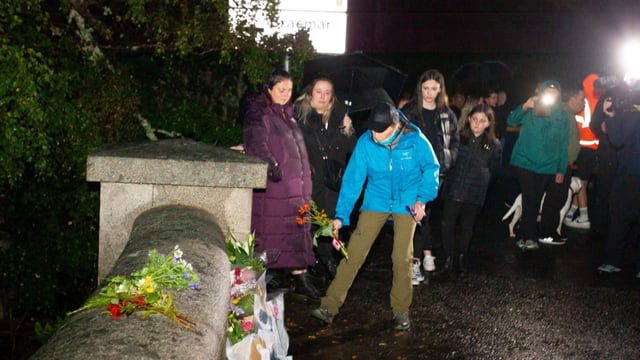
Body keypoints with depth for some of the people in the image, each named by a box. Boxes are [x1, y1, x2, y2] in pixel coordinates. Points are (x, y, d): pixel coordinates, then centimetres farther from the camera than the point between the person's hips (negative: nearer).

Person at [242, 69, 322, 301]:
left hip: (295, 184, 8)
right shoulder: (258, 112, -6)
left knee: (298, 231, 8)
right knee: (266, 230, -2)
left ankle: (301, 280, 14)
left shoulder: (288, 112, 19)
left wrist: (306, 173, 22)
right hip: (271, 184, -7)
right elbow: (255, 142, -22)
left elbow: (297, 145, 29)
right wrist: (270, 163, -36)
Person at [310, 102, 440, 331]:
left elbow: (431, 168, -3)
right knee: (354, 252, -6)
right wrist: (340, 216, -16)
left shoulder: (415, 139, -18)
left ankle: (401, 311, 17)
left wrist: (423, 199, -13)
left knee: (402, 258, -2)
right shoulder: (365, 142, -17)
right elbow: (352, 179, -13)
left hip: (406, 204, -1)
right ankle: (330, 306, -2)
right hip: (376, 202, 1)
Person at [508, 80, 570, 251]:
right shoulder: (530, 111, 1)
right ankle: (529, 237, 0)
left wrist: (561, 169, 5)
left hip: (547, 167, 3)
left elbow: (563, 145, 8)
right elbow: (511, 121, -13)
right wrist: (524, 107, -29)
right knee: (530, 199, -11)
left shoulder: (561, 115, 5)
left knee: (535, 202, 8)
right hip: (525, 162, -3)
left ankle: (523, 236, 21)